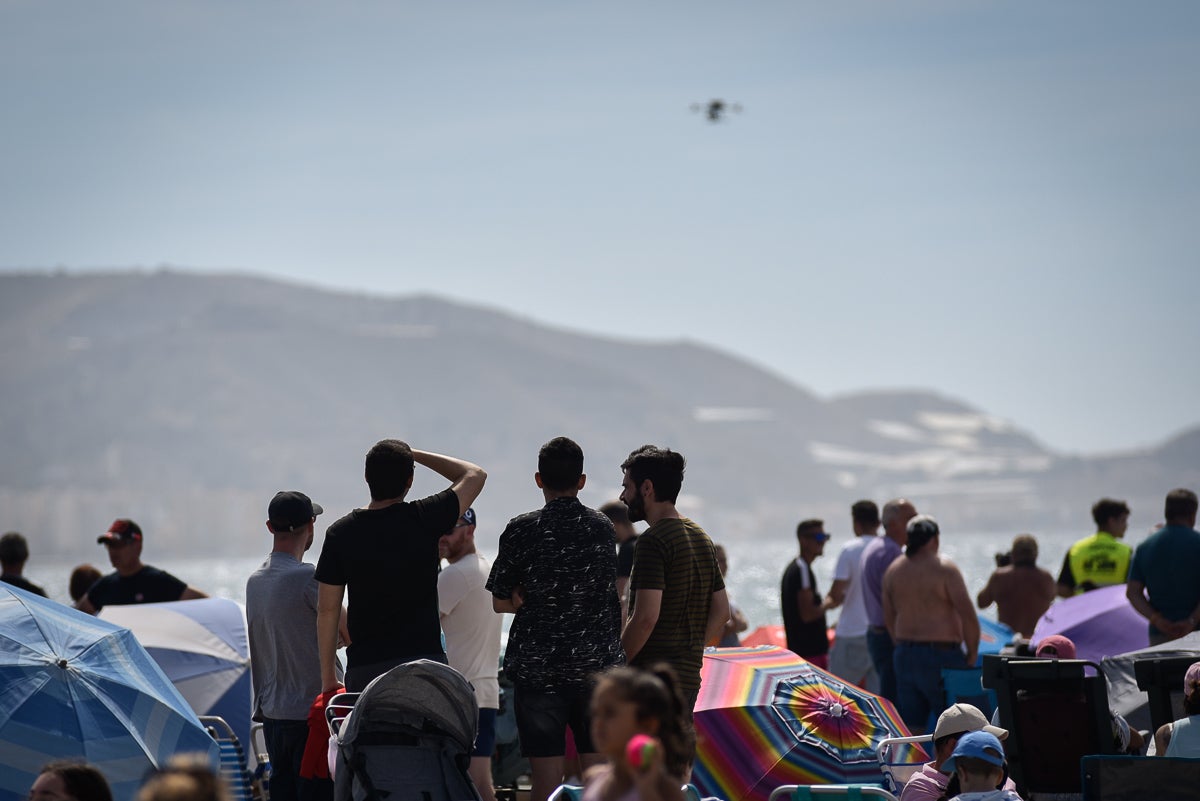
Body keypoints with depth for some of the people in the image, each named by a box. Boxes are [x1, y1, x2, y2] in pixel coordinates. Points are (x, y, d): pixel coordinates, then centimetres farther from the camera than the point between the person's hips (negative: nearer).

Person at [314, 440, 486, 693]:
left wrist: (328, 679, 11)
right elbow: (475, 475, 12)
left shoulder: (340, 533, 0)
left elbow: (327, 611, 3)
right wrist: (415, 455, 17)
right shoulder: (425, 519, -5)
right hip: (423, 658, -2)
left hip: (363, 668, 2)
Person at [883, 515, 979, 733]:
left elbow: (889, 617, 12)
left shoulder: (893, 570, 10)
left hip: (905, 655, 6)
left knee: (911, 726, 7)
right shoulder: (944, 568, -10)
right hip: (942, 656, -6)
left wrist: (903, 648, 17)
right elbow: (968, 616, -14)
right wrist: (972, 655, -4)